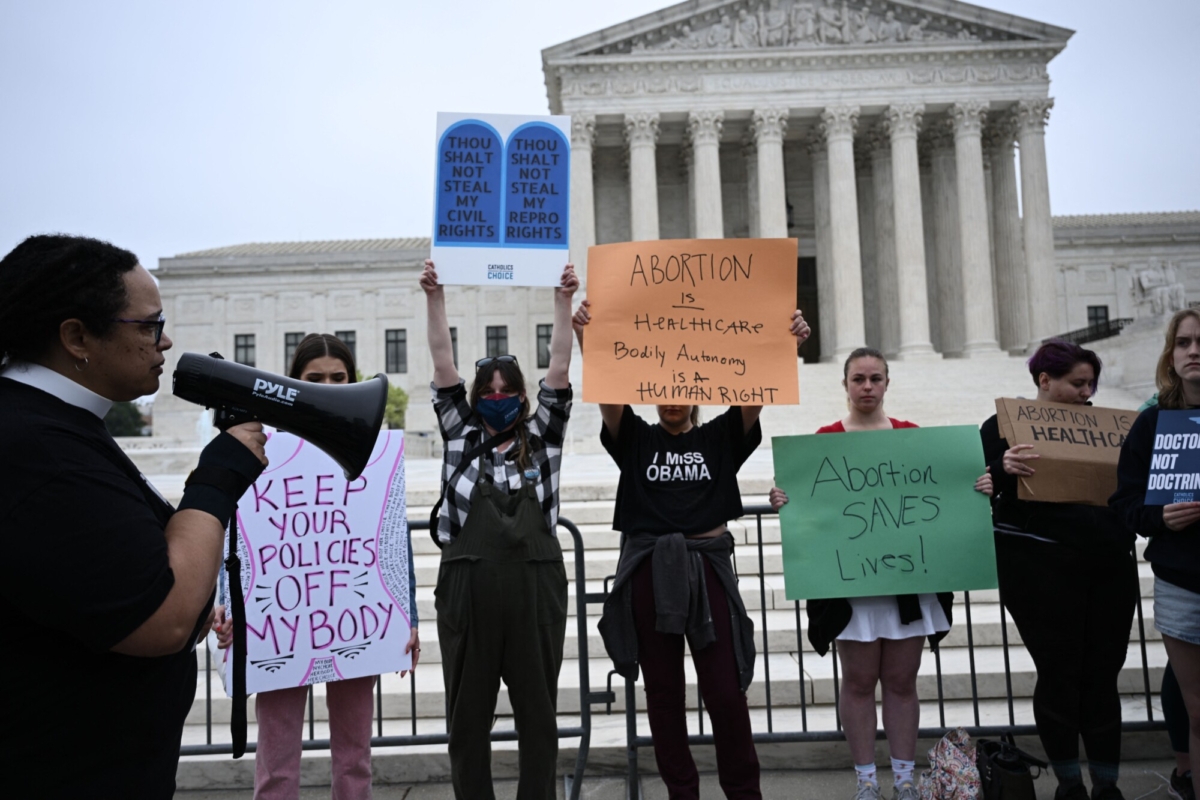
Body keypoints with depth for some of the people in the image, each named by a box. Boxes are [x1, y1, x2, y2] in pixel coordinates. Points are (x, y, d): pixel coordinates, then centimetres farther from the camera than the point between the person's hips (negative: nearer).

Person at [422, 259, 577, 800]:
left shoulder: (542, 439, 9)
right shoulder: (461, 437, 9)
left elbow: (559, 369, 2)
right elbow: (443, 367, 4)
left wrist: (563, 300, -3)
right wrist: (435, 297, -1)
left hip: (535, 587, 0)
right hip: (468, 589, 0)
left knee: (538, 713, 10)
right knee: (468, 715, 9)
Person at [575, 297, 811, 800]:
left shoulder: (721, 438, 9)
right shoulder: (635, 439, 8)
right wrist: (586, 337, -22)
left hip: (708, 568, 0)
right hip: (648, 571, 1)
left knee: (725, 692, 1)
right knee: (663, 693, 9)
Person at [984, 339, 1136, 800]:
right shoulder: (1005, 424, -1)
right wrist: (1002, 468, -30)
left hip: (1109, 567, 5)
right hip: (1040, 568, -4)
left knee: (1104, 675, 8)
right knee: (1060, 674, 2)